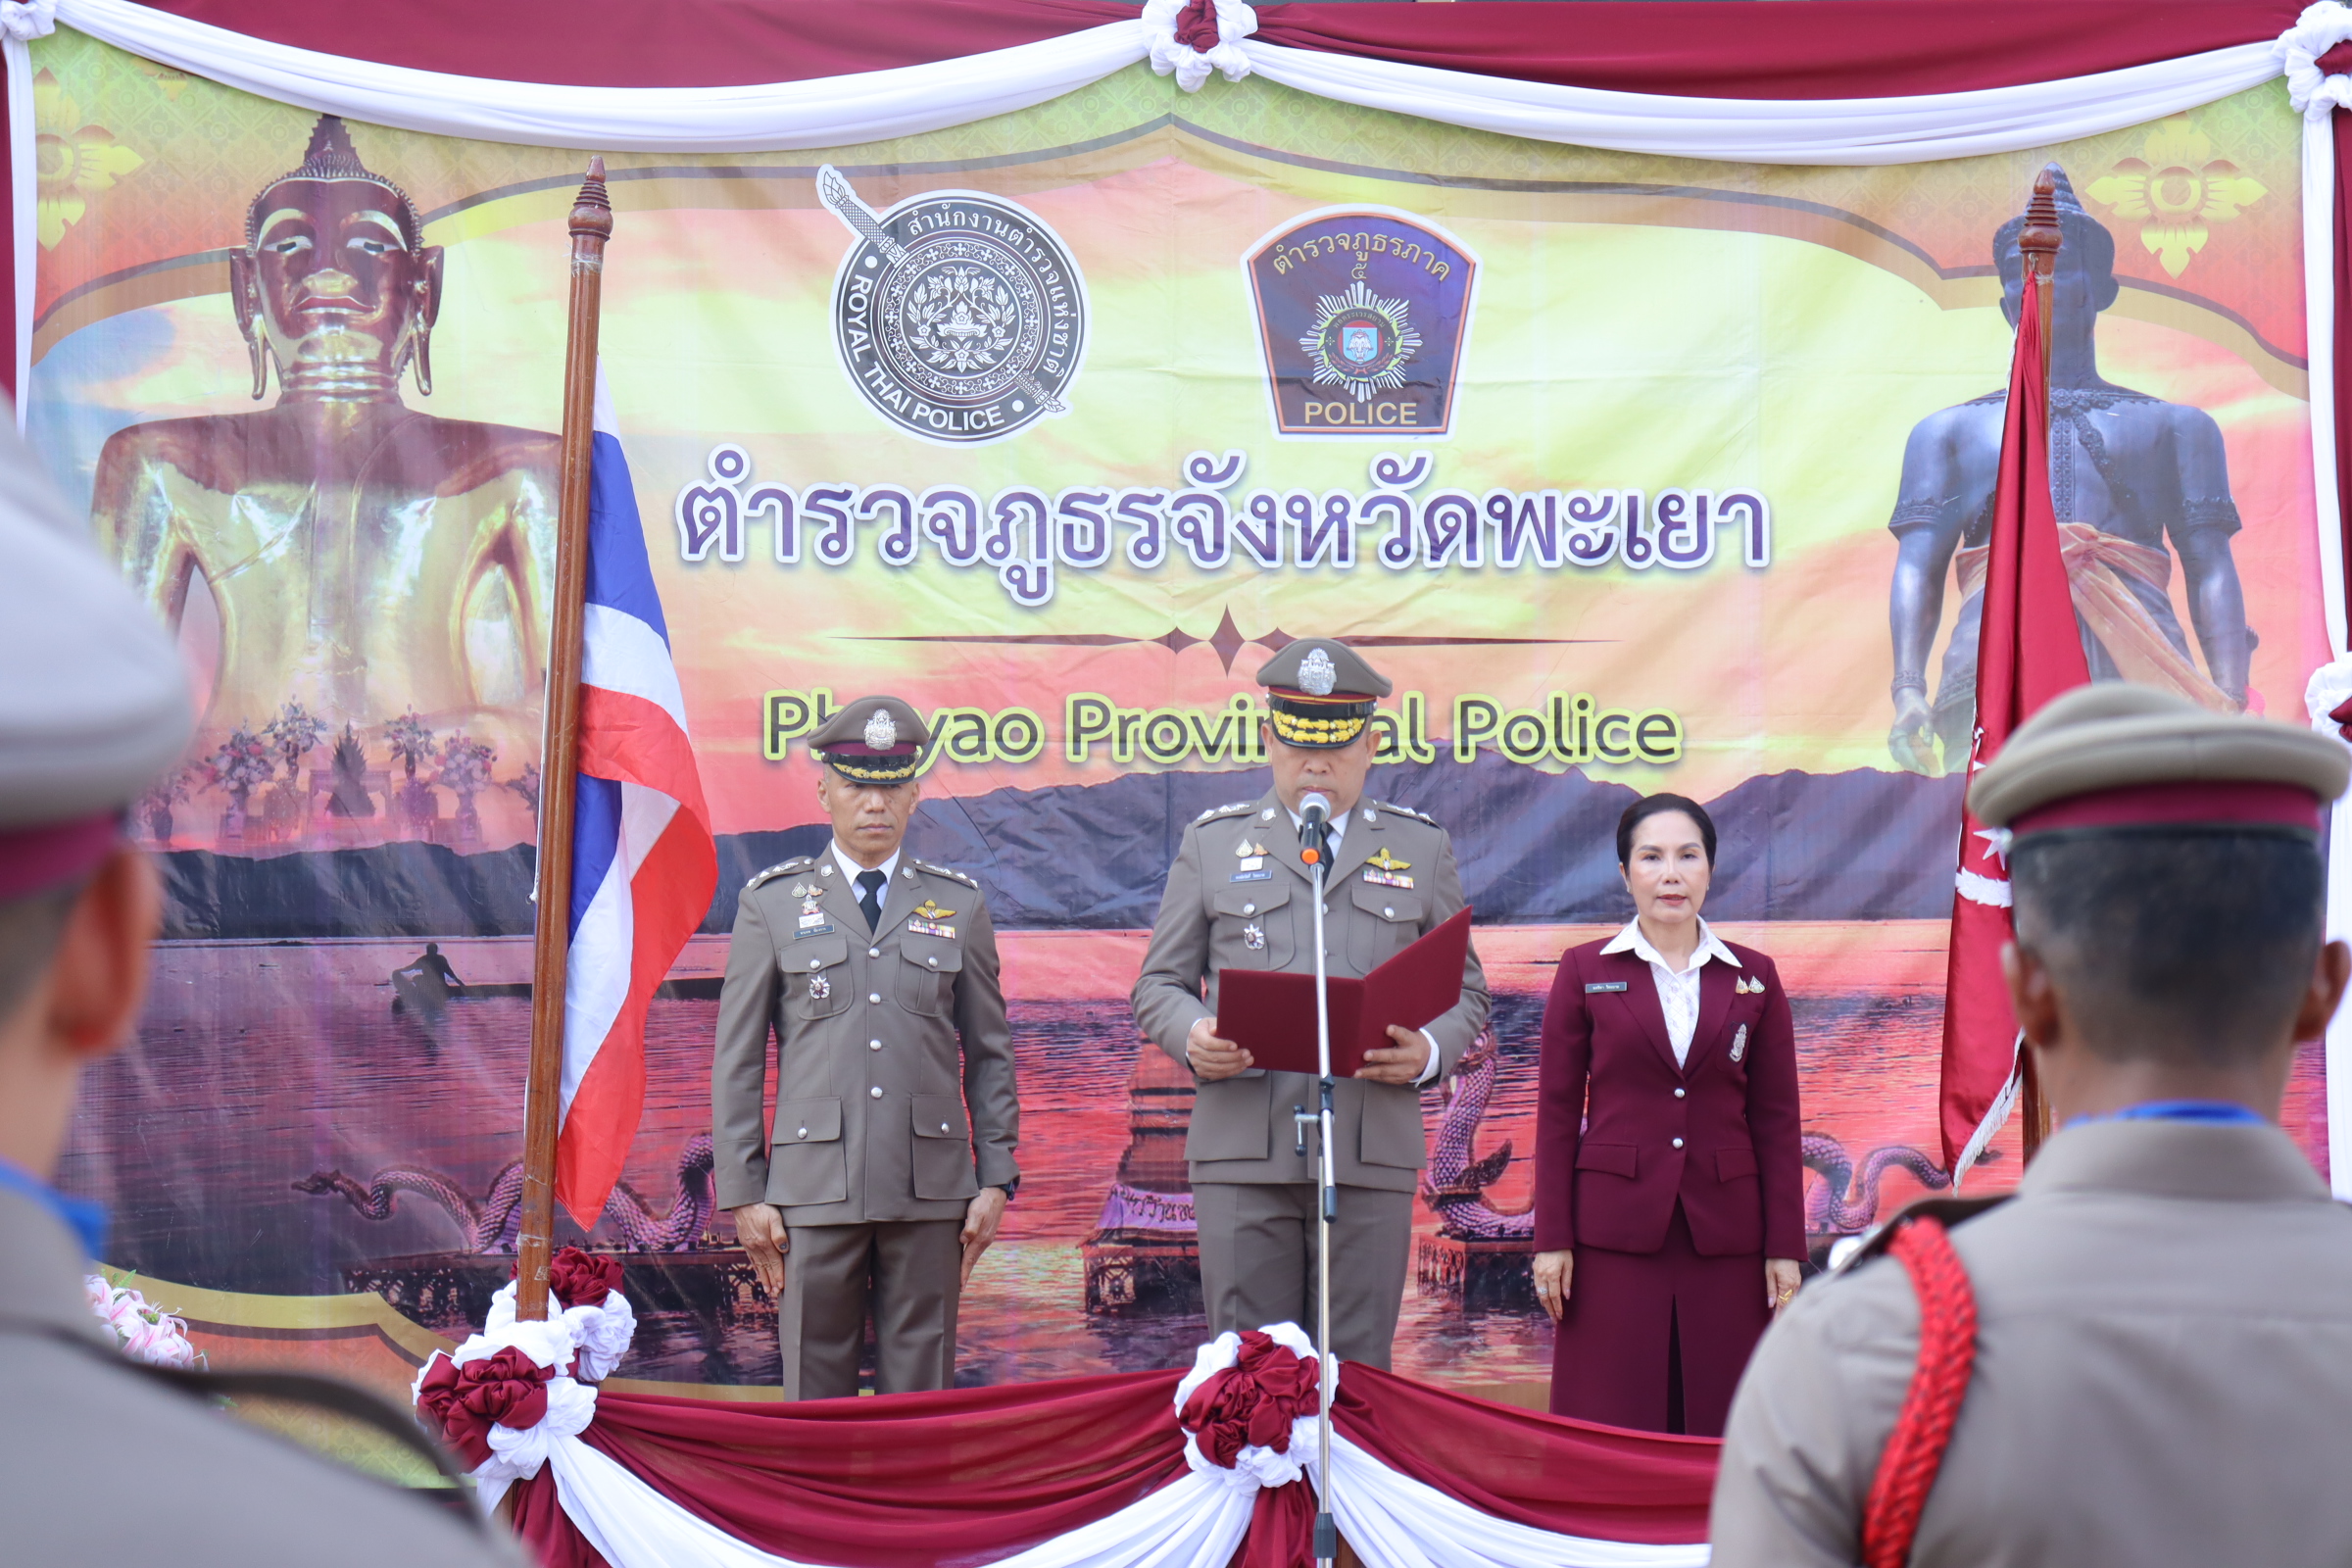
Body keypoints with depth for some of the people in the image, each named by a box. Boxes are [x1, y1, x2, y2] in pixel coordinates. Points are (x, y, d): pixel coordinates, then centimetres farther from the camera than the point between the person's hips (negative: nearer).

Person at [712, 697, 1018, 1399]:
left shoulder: (959, 905, 10)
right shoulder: (771, 902, 7)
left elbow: (989, 1052, 12)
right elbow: (737, 1058, 6)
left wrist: (995, 1179, 5)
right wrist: (743, 1192, 0)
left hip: (929, 1187, 1)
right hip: (814, 1185, -1)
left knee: (920, 1391, 4)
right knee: (815, 1387, 2)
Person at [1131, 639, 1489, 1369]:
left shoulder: (1422, 847, 14)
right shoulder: (1211, 842, 13)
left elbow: (1465, 990, 15)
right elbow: (1158, 985, 13)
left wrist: (1429, 1051, -8)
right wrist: (1193, 1037, -10)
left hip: (1373, 1152, 0)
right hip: (1243, 1151, 0)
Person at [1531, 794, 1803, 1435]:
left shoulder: (1754, 978, 9)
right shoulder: (1585, 971, 5)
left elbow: (1776, 1119, 8)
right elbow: (1557, 1112, 4)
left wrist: (1785, 1247, 2)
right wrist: (1552, 1239, -2)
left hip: (1725, 1233, 1)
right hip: (1615, 1232, -1)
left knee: (1722, 1429, 1)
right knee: (1611, 1431, -2)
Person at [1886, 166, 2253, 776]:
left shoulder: (2178, 427, 24)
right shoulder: (1949, 431, 25)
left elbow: (2211, 570, 11)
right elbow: (1918, 566, 11)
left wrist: (2229, 706, -6)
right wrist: (1909, 692, -8)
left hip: (2141, 680, 0)